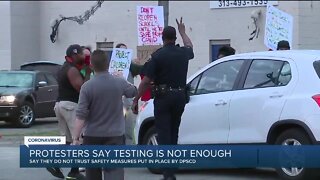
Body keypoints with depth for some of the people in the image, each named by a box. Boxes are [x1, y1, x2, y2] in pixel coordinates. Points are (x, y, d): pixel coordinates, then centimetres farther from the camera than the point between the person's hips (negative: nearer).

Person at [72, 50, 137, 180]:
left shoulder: (87, 87, -12)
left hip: (92, 136, 0)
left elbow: (81, 116, -14)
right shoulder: (119, 82, -5)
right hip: (115, 135, 0)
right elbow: (133, 91, 18)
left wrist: (76, 138, -10)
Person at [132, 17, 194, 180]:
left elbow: (146, 81, -13)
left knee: (163, 136, -4)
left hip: (163, 97, -5)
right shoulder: (183, 53, 5)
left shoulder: (158, 55, -11)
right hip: (180, 96, 5)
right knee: (173, 134, 16)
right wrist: (182, 31, 49)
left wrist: (136, 100, -6)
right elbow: (190, 46, 33)